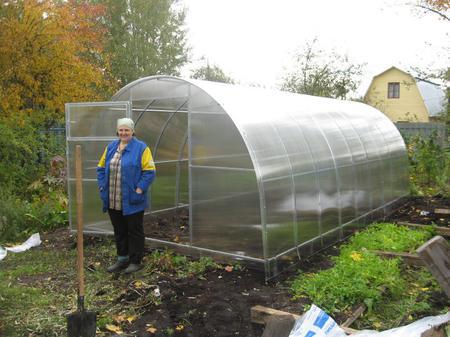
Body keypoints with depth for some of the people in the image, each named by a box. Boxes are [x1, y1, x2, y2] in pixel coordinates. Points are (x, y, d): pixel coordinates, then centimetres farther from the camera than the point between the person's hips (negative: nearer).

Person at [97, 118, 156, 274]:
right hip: (113, 201, 6)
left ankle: (136, 261, 17)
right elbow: (101, 168, 15)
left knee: (134, 231, 5)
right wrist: (102, 186, 4)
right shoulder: (111, 147, 10)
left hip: (131, 201, -5)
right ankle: (122, 259, 29)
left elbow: (149, 171, -11)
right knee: (119, 231, 16)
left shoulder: (141, 148, -7)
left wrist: (139, 189, -17)